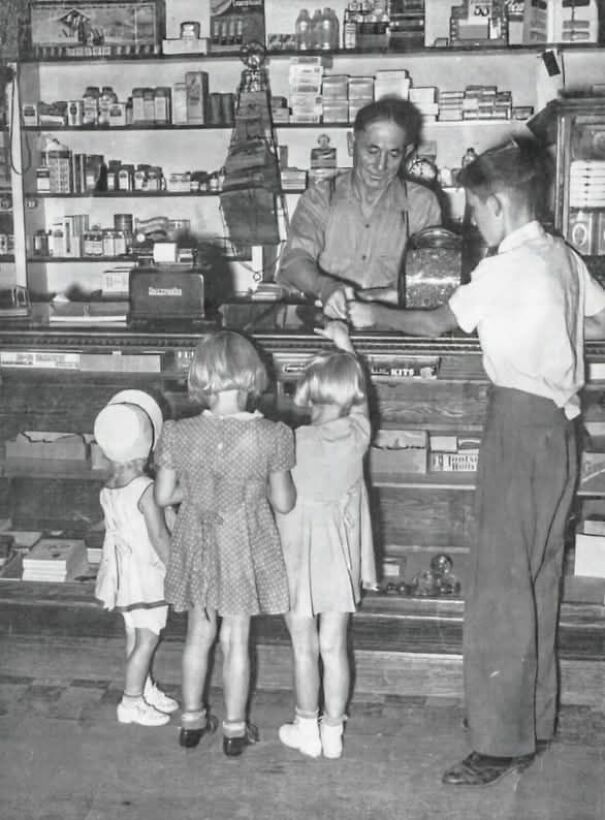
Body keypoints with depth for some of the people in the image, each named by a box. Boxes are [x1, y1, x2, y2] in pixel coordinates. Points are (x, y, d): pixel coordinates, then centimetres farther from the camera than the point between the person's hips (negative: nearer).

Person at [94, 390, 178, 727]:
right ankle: (132, 702, 8)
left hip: (126, 573, 8)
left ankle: (147, 690, 32)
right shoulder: (146, 489, -22)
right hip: (147, 576, -8)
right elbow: (159, 537, -20)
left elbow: (116, 531, 7)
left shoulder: (109, 490, 1)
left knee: (137, 636, 18)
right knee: (147, 639, 1)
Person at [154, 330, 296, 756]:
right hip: (244, 548, -1)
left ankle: (192, 720, 34)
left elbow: (164, 495, -6)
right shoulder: (270, 436, -20)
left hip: (197, 546, 2)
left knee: (199, 634, 20)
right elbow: (284, 502, -11)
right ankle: (235, 729, 26)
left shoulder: (180, 434, -16)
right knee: (236, 639, 13)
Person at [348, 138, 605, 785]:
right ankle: (533, 722, 26)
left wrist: (376, 316, 10)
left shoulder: (506, 268, -13)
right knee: (536, 581, 15)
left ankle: (501, 743, 0)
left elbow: (437, 323, -4)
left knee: (501, 586, -6)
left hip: (520, 423, -9)